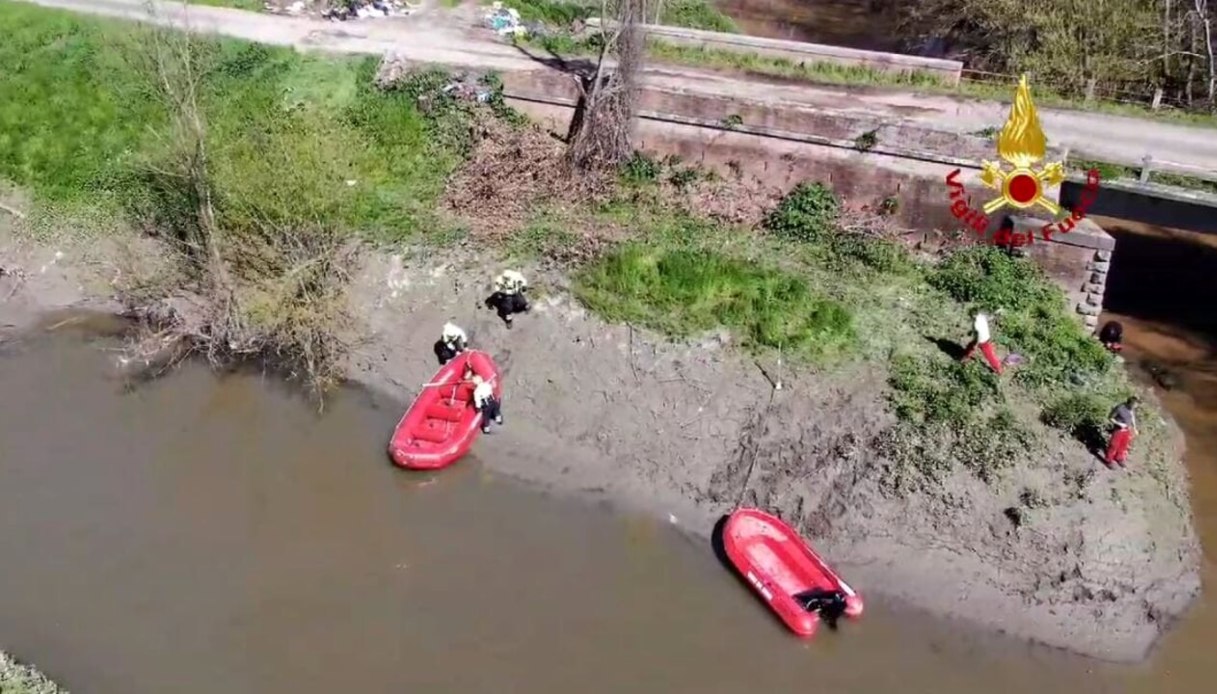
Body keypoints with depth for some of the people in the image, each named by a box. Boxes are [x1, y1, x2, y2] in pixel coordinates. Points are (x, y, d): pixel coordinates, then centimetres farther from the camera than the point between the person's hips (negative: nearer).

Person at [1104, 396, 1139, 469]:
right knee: (1114, 446, 11)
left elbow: (1133, 417, 8)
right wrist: (1119, 424, -27)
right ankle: (1109, 460, 33)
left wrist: (1134, 428, 8)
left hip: (1127, 430, 6)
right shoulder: (1119, 408, -31)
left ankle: (1119, 458, 47)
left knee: (1124, 445, 23)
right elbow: (1110, 418, -19)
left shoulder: (1133, 408, -13)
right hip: (1118, 430, -6)